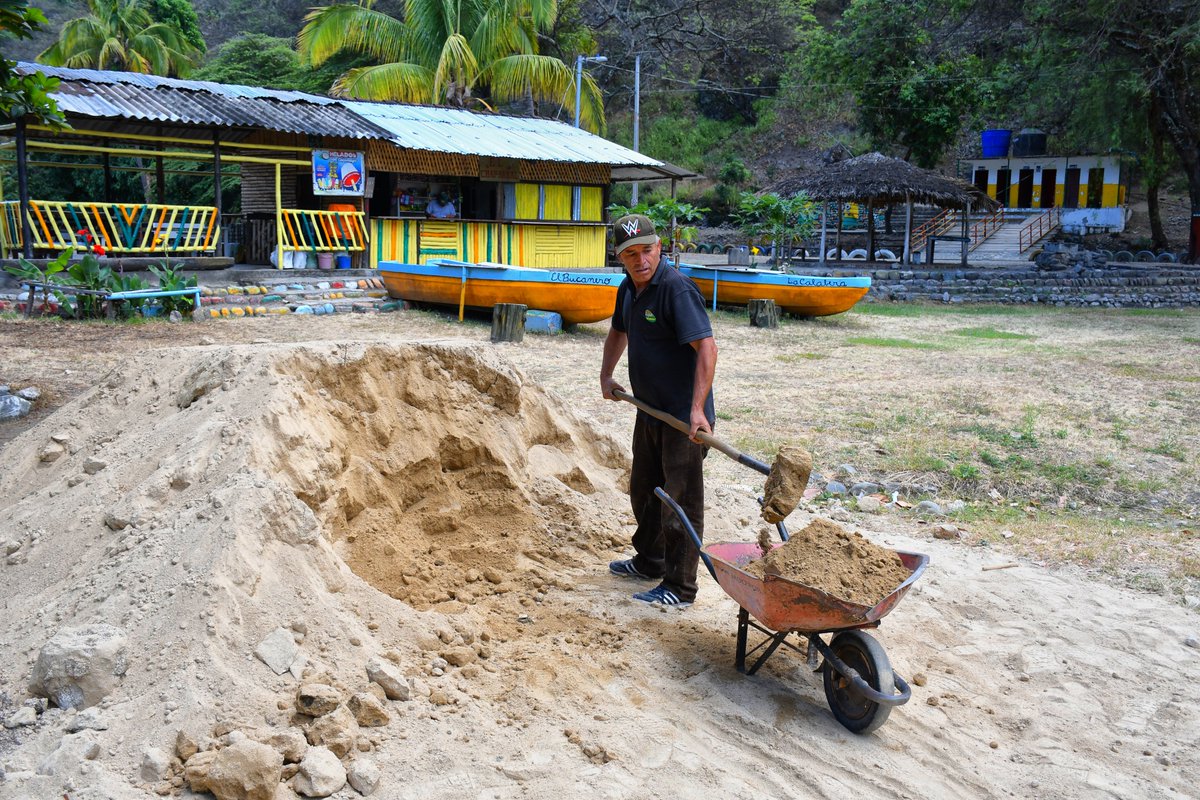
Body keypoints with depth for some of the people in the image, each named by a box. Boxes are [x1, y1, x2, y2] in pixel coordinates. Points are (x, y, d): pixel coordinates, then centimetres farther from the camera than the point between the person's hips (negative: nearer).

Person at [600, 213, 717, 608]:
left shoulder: (676, 288, -21)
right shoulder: (629, 289, 7)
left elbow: (706, 347, -29)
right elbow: (619, 331, 28)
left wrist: (697, 408, -35)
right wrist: (606, 375, 17)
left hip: (683, 415, -9)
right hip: (649, 410, 10)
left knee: (680, 501, -1)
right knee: (643, 489, 23)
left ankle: (679, 588, 9)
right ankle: (649, 561, 42)